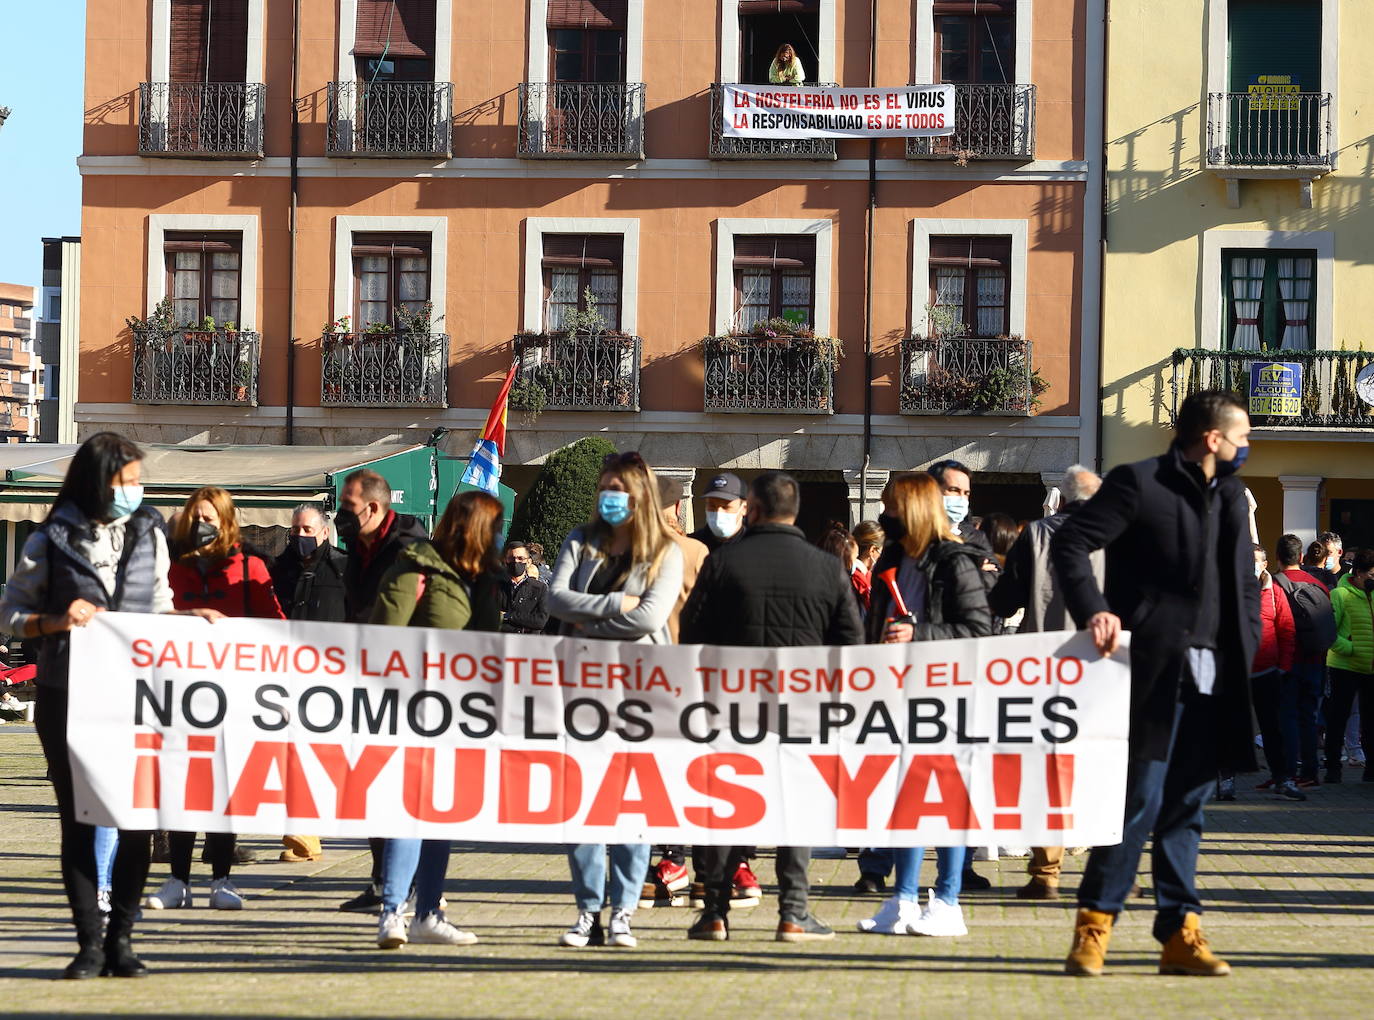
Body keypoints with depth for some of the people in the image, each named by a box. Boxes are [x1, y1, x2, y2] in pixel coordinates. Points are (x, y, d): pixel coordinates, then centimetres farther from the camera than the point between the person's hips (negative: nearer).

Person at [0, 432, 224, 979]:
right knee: (78, 819, 3)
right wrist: (56, 622, -14)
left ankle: (120, 939, 12)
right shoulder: (52, 540, -1)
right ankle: (89, 942, 9)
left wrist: (190, 616, -2)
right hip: (68, 700, -2)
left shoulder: (150, 535, 8)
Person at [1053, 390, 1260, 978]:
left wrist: (1244, 653, 8)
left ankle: (1179, 934, 10)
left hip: (1213, 679, 6)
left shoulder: (1232, 498, 17)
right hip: (1154, 669, -6)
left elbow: (1246, 583, 22)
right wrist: (1093, 611, -22)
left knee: (1186, 807, 8)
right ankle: (1093, 926, 1)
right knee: (1140, 799, -8)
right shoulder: (1140, 483, -4)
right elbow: (1070, 543, -8)